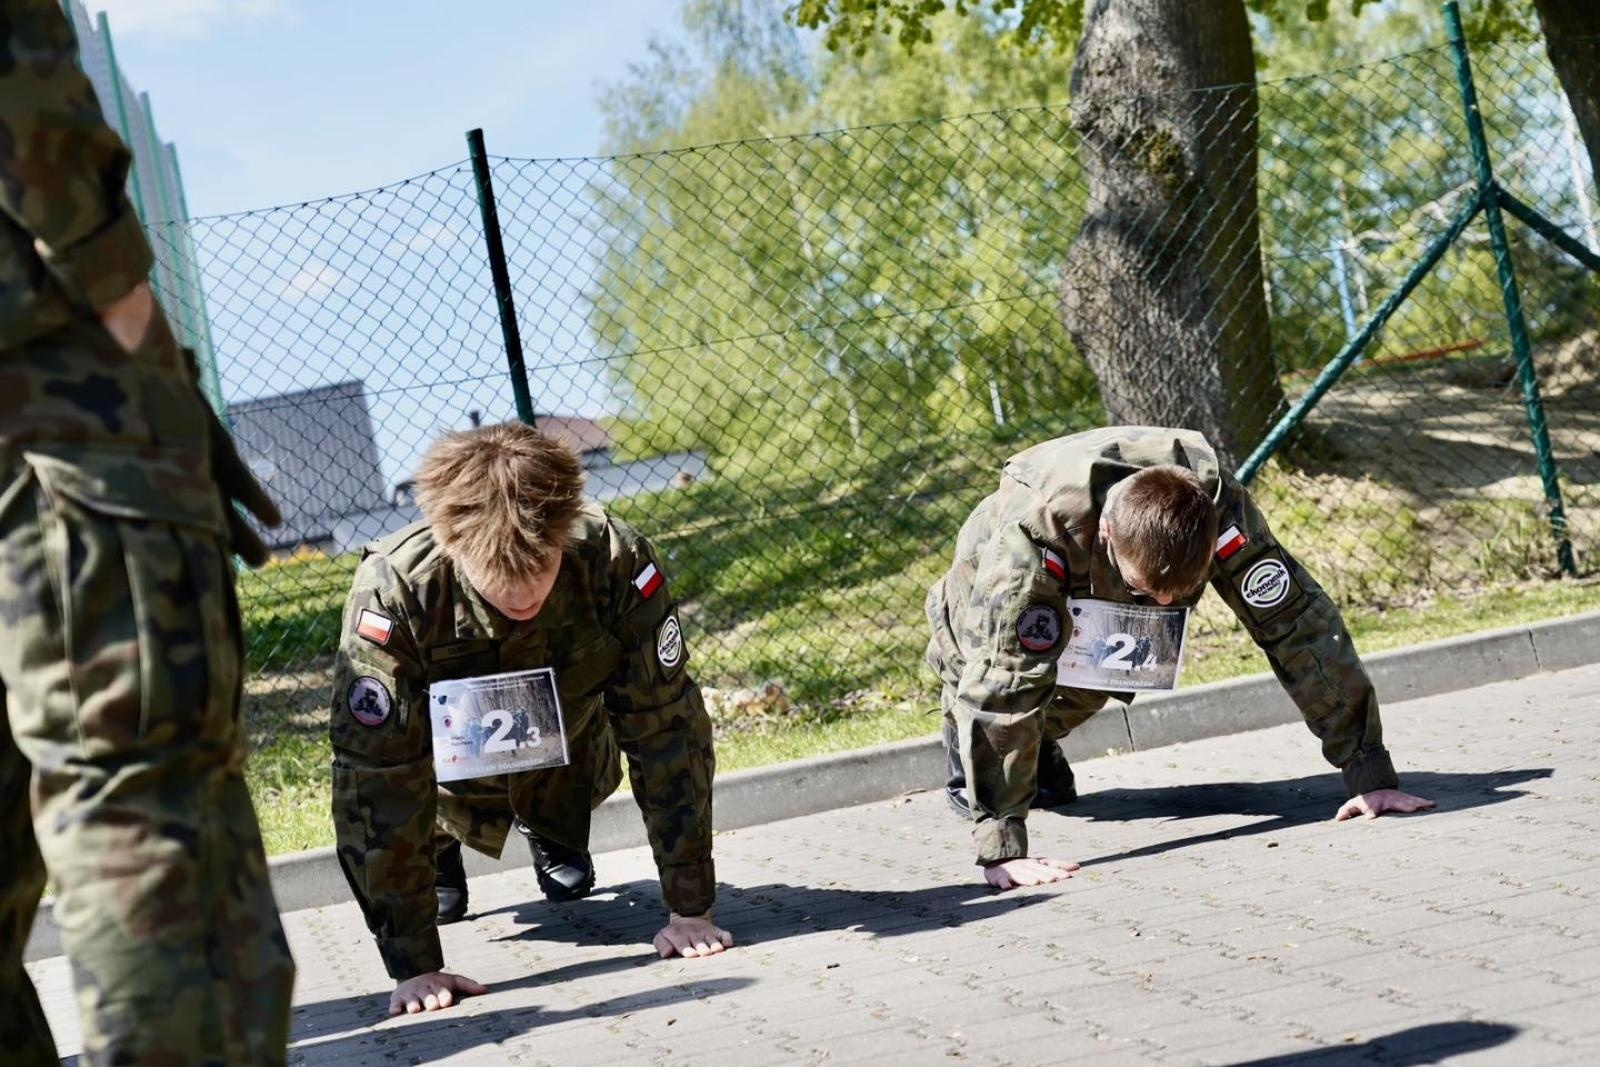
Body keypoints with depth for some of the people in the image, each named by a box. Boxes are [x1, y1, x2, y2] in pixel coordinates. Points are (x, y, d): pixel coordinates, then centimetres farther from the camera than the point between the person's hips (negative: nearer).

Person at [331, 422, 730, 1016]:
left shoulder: (616, 561, -34)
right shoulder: (393, 591, -39)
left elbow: (667, 728, -26)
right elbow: (375, 777, -35)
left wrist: (690, 909, -24)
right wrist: (414, 964, -36)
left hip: (562, 751, 1)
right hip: (452, 761, -1)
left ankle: (552, 832, 22)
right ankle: (437, 843, 19)